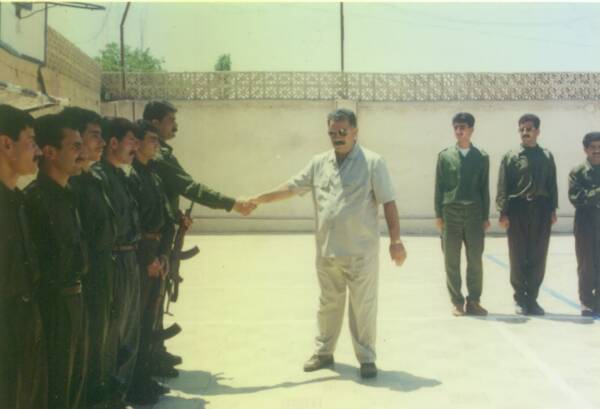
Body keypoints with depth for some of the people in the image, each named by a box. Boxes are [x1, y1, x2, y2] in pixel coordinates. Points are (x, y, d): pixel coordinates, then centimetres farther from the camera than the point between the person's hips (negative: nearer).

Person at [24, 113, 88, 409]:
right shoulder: (35, 198, -19)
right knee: (57, 381, 6)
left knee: (76, 376, 20)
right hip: (54, 303, -8)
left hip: (74, 297, 8)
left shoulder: (67, 194, 10)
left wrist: (76, 289, 11)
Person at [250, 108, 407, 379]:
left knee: (363, 306, 4)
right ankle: (323, 352, 30)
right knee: (328, 304, 16)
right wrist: (257, 200, 6)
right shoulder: (319, 163, 8)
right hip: (327, 252, 5)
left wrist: (395, 241, -11)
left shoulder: (372, 163, -6)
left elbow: (388, 203, -7)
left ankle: (366, 358, 16)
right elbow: (291, 187, 12)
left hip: (361, 252, -4)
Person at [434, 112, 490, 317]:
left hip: (474, 215, 0)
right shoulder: (445, 156, 4)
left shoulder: (482, 157, 5)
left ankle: (473, 301, 13)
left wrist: (486, 217, 3)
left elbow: (485, 188, 6)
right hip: (450, 214, 0)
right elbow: (439, 187, 4)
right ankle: (457, 302, 13)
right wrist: (438, 214, -1)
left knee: (475, 261, 2)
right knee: (452, 262, 3)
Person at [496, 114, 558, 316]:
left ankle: (532, 298, 14)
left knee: (538, 257, 4)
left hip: (541, 211, 2)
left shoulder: (547, 157, 10)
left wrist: (553, 210, 3)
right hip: (518, 210, -2)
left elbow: (552, 185, 10)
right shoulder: (511, 157, 2)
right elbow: (503, 187, -1)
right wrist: (503, 213, -9)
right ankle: (520, 298, 13)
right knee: (518, 257, 2)